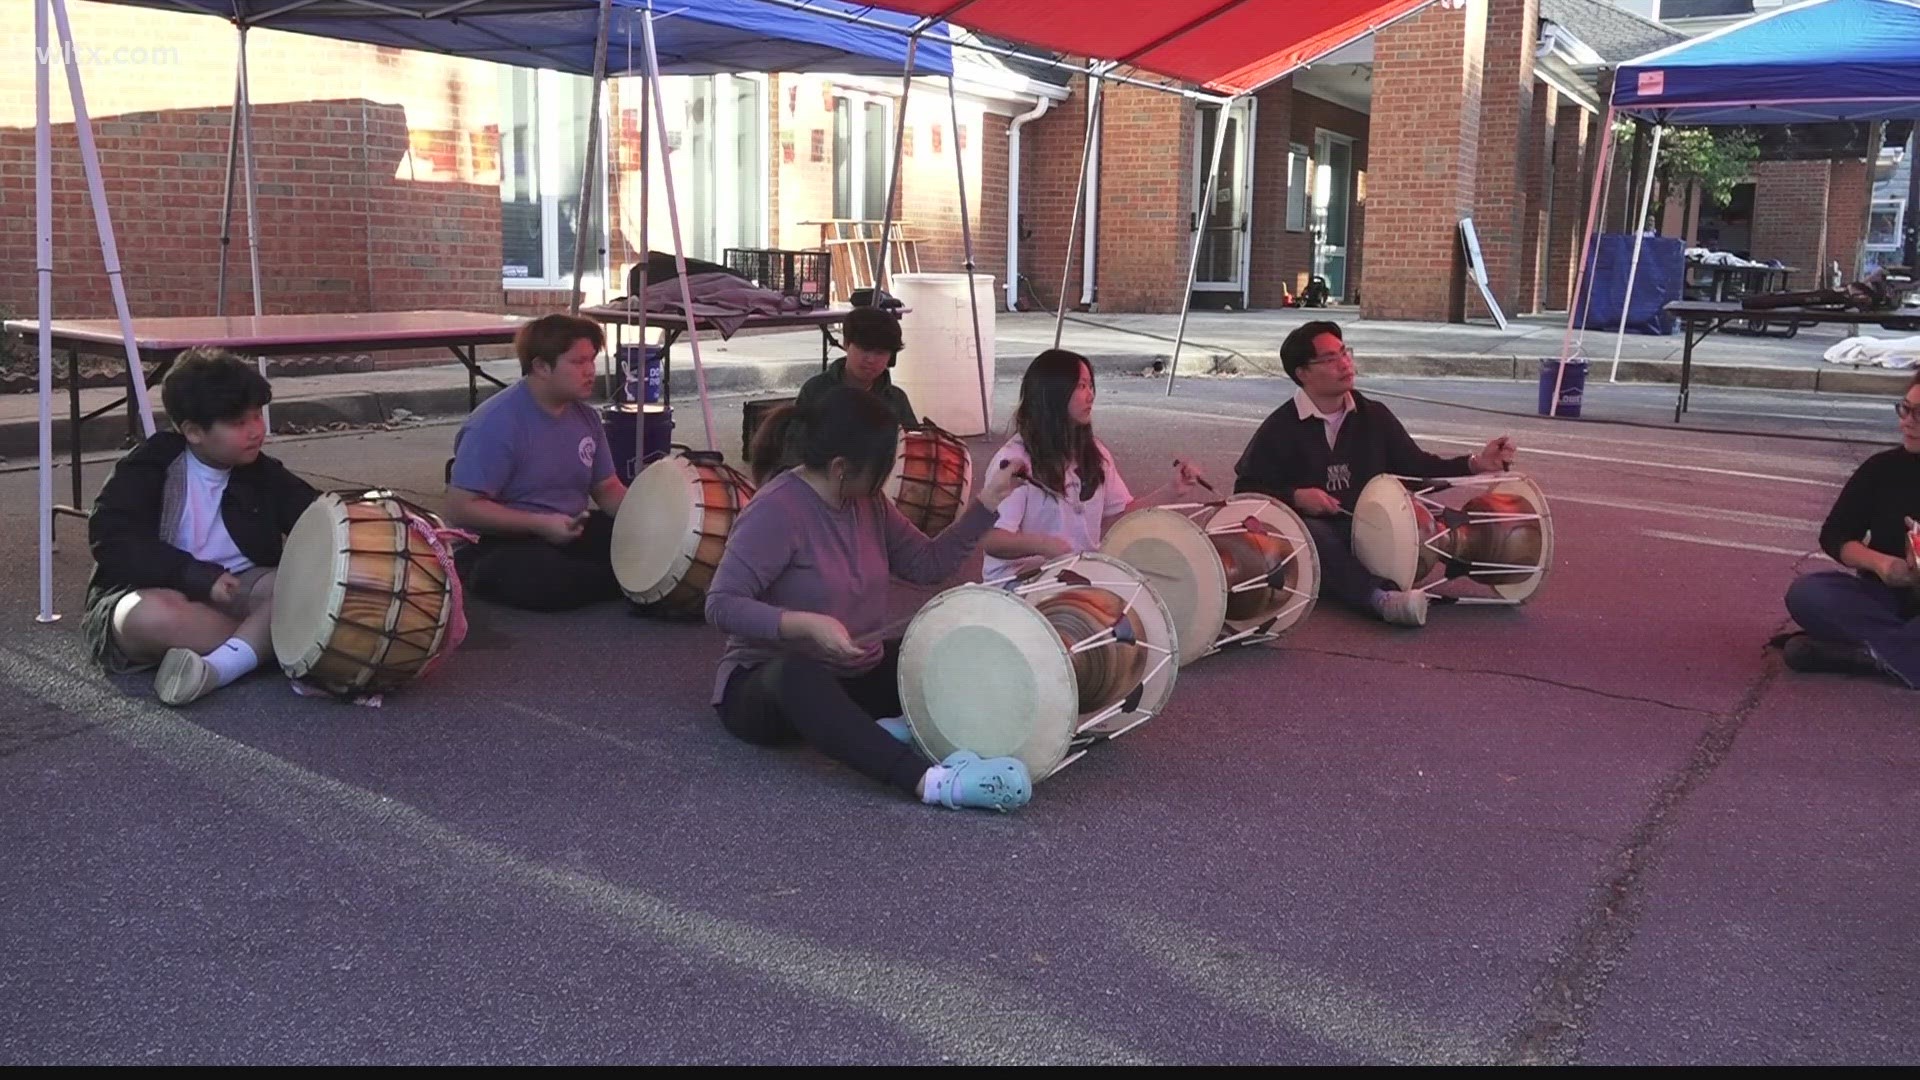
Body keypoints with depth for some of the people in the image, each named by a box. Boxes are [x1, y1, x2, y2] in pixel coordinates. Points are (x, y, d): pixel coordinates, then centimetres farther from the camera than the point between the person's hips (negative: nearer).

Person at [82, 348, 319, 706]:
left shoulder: (263, 474, 2)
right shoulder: (149, 468, -8)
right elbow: (113, 544, -17)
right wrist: (200, 577, -25)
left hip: (234, 592, 3)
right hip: (146, 592, -3)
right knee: (154, 615, -39)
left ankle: (216, 668, -40)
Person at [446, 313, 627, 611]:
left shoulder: (585, 416, 3)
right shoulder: (495, 424, -20)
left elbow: (607, 488, 10)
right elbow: (460, 508, -22)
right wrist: (541, 525, -27)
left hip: (571, 531, 6)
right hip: (503, 542, -6)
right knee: (549, 579, -36)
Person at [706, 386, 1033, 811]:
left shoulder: (868, 502, 1)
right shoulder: (776, 510, -22)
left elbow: (928, 564, 5)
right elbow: (722, 604, -25)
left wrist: (985, 503, -3)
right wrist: (805, 624, -38)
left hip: (856, 675, 8)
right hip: (769, 681, -8)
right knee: (799, 673, -43)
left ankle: (906, 725, -29)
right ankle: (930, 780, -57)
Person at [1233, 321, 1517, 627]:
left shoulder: (1374, 416, 10)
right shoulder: (1280, 428, -3)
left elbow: (1417, 467, 12)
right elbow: (1246, 490, -1)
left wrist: (1475, 464, -2)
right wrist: (1296, 497, -17)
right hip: (1307, 534, -4)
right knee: (1311, 533, -39)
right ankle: (1380, 599, -55)